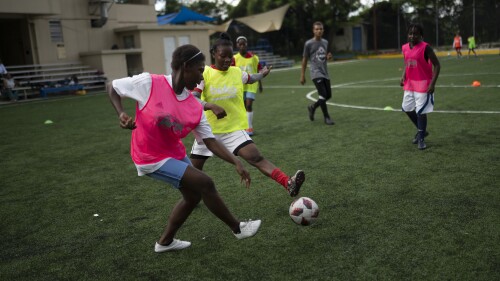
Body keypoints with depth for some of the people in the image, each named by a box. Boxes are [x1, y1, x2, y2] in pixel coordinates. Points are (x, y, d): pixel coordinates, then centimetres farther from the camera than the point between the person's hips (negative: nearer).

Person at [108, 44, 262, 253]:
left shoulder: (195, 108, -8)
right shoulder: (148, 83, -22)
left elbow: (210, 141, -6)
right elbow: (113, 87, -8)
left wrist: (236, 163, -15)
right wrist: (121, 114, -23)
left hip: (175, 154, 8)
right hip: (151, 158, -7)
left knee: (193, 195, 17)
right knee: (205, 184, -12)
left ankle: (165, 242, 36)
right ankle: (238, 229, 8)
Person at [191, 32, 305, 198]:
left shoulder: (237, 72, 1)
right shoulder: (204, 74, -9)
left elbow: (251, 79, 26)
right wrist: (211, 106, -36)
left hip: (234, 129, 0)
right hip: (208, 130, 0)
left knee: (256, 158, -21)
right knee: (194, 168, 15)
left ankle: (288, 184, -35)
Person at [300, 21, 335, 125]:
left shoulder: (325, 42, 11)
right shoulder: (309, 44, -5)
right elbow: (304, 59, 0)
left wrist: (328, 57, -1)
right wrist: (302, 75, -2)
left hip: (325, 73, 6)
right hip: (316, 73, -6)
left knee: (328, 95, 8)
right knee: (323, 95, -14)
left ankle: (312, 107, 31)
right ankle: (326, 117, 0)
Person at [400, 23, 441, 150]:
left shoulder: (425, 47, -15)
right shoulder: (405, 48, 3)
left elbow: (437, 65, -12)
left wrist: (433, 83, -19)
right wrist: (403, 77, 3)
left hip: (423, 84, -7)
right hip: (409, 83, 7)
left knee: (421, 111, -4)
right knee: (407, 108, 13)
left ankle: (421, 138, 12)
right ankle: (421, 130, 33)